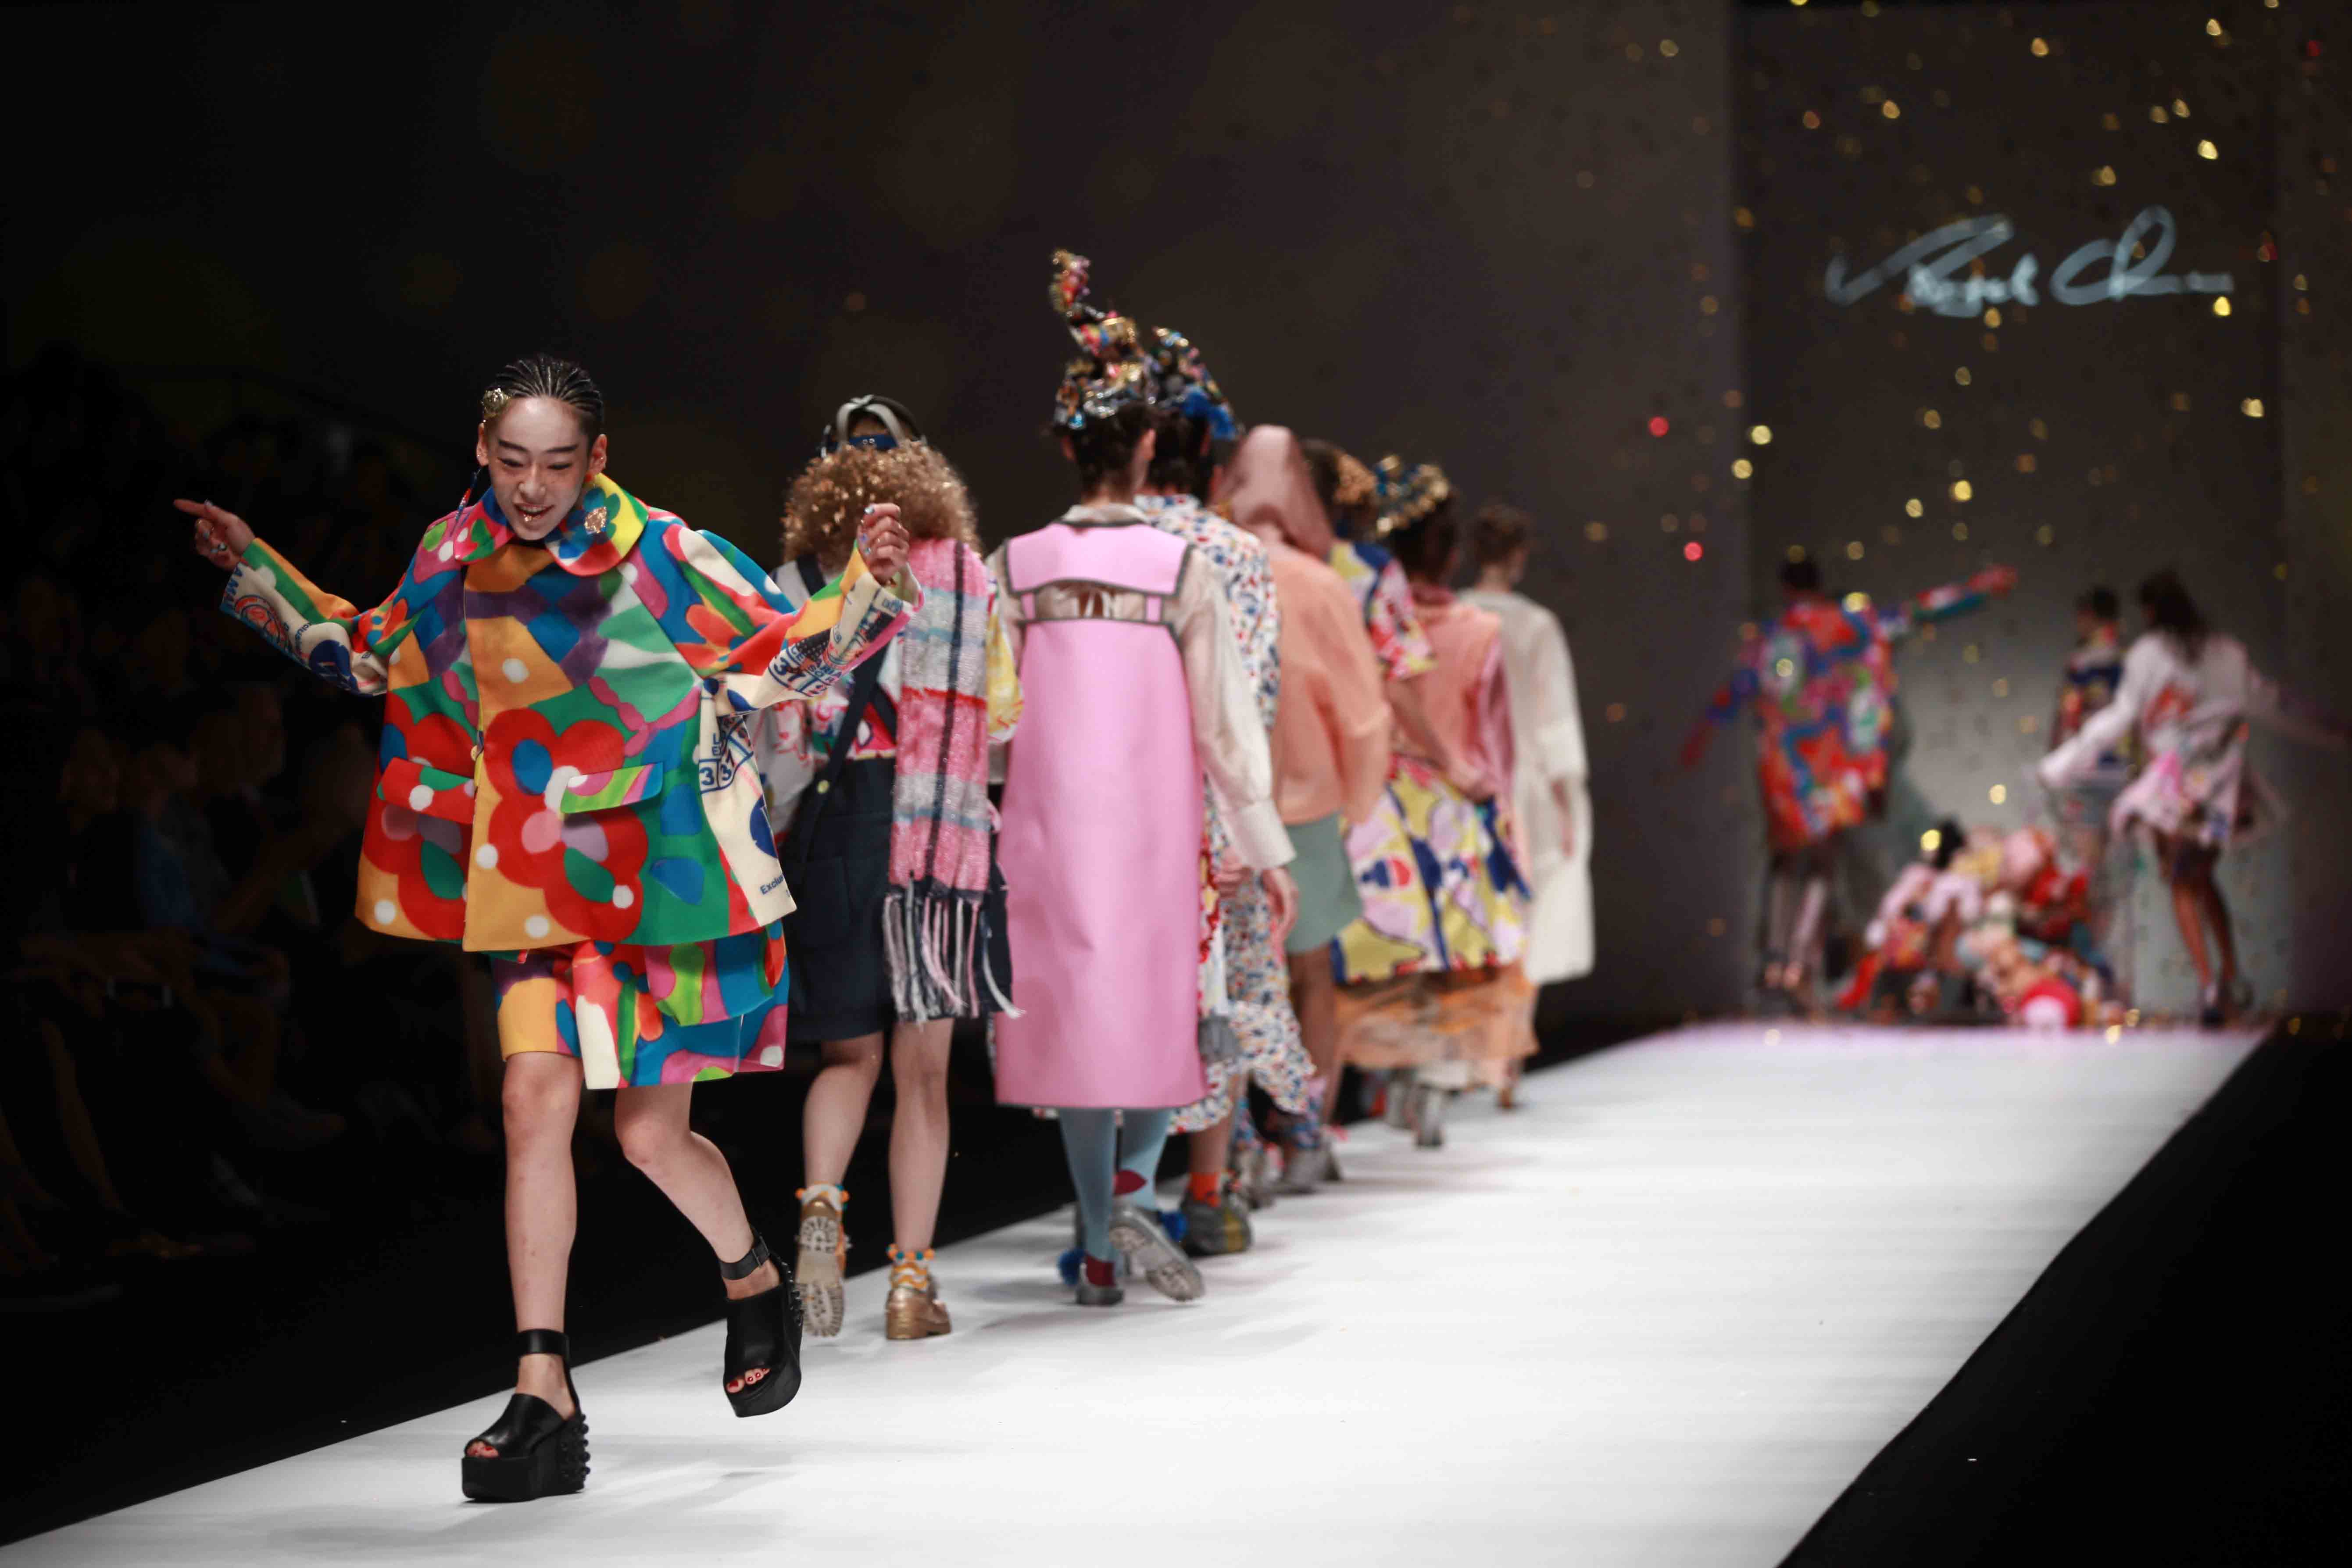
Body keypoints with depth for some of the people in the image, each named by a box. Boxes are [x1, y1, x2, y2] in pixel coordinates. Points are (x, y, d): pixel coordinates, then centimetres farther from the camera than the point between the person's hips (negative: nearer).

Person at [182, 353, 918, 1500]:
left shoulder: (661, 558, -10)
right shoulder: (453, 563, 2)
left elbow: (791, 654, -5)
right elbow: (369, 657, 21)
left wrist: (866, 589, -22)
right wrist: (258, 572, 17)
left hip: (665, 879, -3)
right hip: (542, 885, 3)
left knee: (651, 1134, 3)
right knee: (535, 1099, -11)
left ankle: (754, 1284, 36)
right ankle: (543, 1399, -8)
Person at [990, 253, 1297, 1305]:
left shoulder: (1014, 568, -1)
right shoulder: (1182, 569, -6)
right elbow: (1224, 718, -5)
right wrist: (1266, 851, 1)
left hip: (1050, 825, 2)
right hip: (1154, 826, -2)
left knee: (1076, 1009, 9)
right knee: (1166, 1005, 13)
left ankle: (1099, 1254, 13)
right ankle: (1133, 1187, -8)